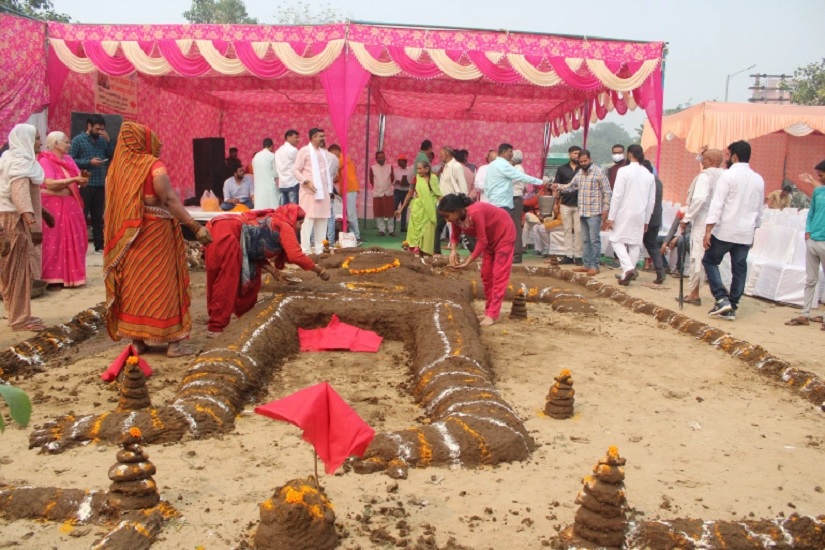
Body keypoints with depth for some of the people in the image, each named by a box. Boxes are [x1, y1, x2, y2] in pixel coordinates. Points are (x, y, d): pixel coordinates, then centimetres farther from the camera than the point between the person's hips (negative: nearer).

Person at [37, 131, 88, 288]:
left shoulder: (68, 159, 12)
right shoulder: (45, 160, -9)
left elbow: (79, 182, 11)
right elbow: (50, 184, -21)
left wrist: (82, 180, -12)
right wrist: (74, 180, -23)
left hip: (70, 205, 7)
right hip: (53, 205, -7)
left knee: (73, 240, 8)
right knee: (54, 241, -4)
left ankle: (70, 274, 17)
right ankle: (53, 277, 1)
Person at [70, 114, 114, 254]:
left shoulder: (102, 140, 11)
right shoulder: (78, 140, -3)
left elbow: (113, 156, 7)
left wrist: (109, 141, -3)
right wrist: (89, 162, -18)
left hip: (100, 184, 5)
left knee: (98, 216, 10)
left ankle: (99, 246, 16)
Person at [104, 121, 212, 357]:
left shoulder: (119, 166, 5)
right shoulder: (153, 165, -12)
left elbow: (116, 204, 8)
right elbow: (170, 200, -20)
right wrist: (196, 227, -22)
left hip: (128, 236, 6)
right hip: (155, 233, -6)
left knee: (134, 284, 11)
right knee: (162, 283, -1)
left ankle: (137, 339, 17)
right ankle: (173, 341, 3)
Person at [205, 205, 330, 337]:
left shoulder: (273, 223, 26)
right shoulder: (285, 226, -1)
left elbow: (255, 249, 23)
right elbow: (296, 256, -11)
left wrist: (271, 269, 8)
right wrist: (319, 270, 0)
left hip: (226, 231, 10)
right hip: (224, 231, -10)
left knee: (251, 277, 17)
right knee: (226, 281, -9)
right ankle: (215, 328, -8)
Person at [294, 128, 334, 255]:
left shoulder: (324, 153, 17)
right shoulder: (304, 151, -2)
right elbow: (296, 170, -6)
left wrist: (329, 189, 13)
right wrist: (306, 182, -18)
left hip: (323, 191, 6)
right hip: (310, 191, -6)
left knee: (322, 220, 5)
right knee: (308, 220, -9)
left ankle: (320, 249, 10)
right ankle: (305, 251, -9)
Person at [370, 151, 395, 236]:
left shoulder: (390, 167, 1)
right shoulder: (372, 168, -2)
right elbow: (371, 180, 9)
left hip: (388, 193, 1)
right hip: (377, 193, 0)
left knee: (390, 212, 2)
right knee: (378, 213, 2)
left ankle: (391, 230, 9)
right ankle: (381, 230, 11)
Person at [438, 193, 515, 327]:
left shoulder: (475, 213, -38)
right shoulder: (457, 217, -14)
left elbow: (482, 241, -32)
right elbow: (455, 236, -1)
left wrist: (468, 262, -30)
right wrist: (453, 251, -22)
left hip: (504, 234, -8)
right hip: (490, 237, 9)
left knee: (499, 275, -10)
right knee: (486, 275, 9)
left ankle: (492, 315, -12)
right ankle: (489, 311, 16)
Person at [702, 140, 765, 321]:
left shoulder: (728, 175, -9)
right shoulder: (758, 179, 9)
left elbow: (717, 204, -14)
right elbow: (759, 210, 15)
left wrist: (708, 231, -14)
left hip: (725, 231, -5)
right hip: (746, 233, 5)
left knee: (710, 261, 8)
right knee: (739, 269, 8)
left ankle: (722, 299, -5)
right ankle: (731, 308, 12)